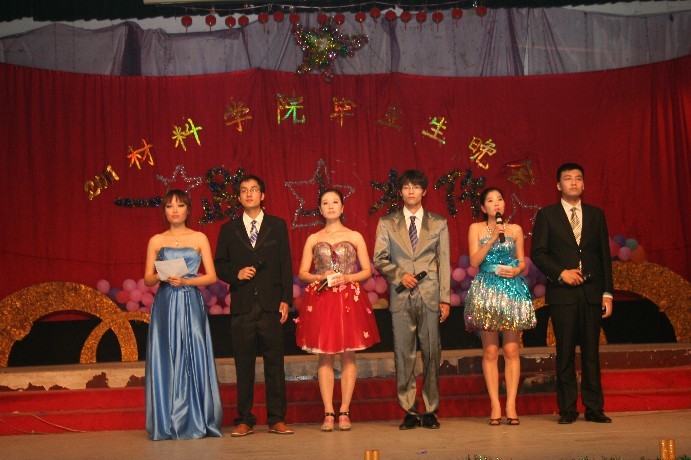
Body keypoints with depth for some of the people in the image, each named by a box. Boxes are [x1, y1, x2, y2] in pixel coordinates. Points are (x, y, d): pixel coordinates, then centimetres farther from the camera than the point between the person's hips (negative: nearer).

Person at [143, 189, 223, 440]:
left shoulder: (200, 238, 8)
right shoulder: (156, 241, 10)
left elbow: (211, 276, 3)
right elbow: (148, 279, 8)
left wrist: (186, 281, -11)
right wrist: (162, 276, -13)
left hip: (191, 306, -1)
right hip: (165, 307, 1)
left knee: (194, 360, -3)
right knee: (166, 362, -1)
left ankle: (196, 422, 4)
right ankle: (167, 423, 5)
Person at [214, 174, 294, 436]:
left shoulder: (277, 226, 9)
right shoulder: (229, 229, 11)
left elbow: (286, 265, 5)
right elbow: (219, 265, 12)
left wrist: (286, 300, -3)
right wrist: (236, 274, -8)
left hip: (271, 305, -1)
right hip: (242, 306, 1)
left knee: (274, 363, 1)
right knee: (244, 364, 4)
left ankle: (277, 420, 7)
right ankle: (244, 420, 11)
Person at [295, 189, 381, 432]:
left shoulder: (355, 237, 8)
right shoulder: (313, 239, 10)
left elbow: (367, 271, 7)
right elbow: (302, 273, 8)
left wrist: (347, 278, -10)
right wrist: (322, 277, -10)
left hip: (350, 300, 0)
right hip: (321, 301, 0)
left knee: (348, 356, -1)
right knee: (325, 356, -1)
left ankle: (344, 412, 5)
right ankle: (328, 413, 2)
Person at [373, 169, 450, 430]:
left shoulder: (438, 224, 11)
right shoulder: (387, 224, 11)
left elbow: (444, 263, 7)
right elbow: (379, 259, 7)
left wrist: (445, 299, 1)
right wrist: (400, 274, -10)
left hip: (430, 295, 0)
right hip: (401, 298, 0)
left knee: (432, 354, 1)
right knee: (403, 355, 0)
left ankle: (430, 410, 9)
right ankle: (410, 411, 8)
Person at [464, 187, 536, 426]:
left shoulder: (515, 229, 12)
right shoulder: (476, 228, 7)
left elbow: (522, 262, 12)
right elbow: (474, 261, -3)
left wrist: (515, 270, -10)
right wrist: (493, 238, -11)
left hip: (512, 290, 1)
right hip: (486, 291, -1)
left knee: (512, 350, -4)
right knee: (490, 351, -2)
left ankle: (511, 405, -1)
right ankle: (495, 405, 1)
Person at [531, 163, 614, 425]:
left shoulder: (596, 215, 13)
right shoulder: (546, 215, 6)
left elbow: (604, 255, 11)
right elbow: (538, 253, 1)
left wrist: (608, 292, 5)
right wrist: (561, 273, -12)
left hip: (591, 292, 2)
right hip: (562, 293, -2)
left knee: (591, 351, 4)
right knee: (565, 353, 1)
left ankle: (594, 408, 10)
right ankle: (567, 410, 8)